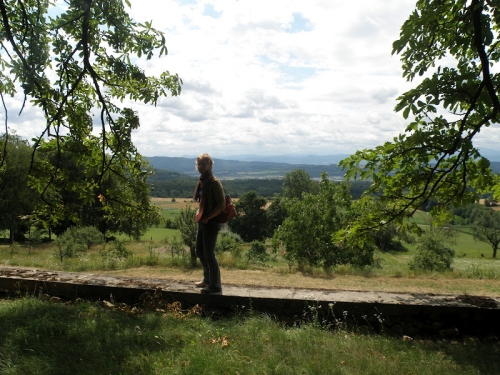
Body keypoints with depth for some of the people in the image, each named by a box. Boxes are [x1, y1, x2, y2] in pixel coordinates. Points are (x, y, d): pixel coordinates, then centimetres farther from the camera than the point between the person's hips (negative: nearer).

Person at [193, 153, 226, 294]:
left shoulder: (214, 182, -14)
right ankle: (207, 279, 35)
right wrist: (199, 213, 8)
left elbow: (221, 205, -18)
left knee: (209, 254, -4)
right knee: (200, 251, 18)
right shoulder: (202, 181, 11)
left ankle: (215, 285, 9)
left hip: (211, 223, -9)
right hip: (202, 222, 9)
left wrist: (208, 218, -16)